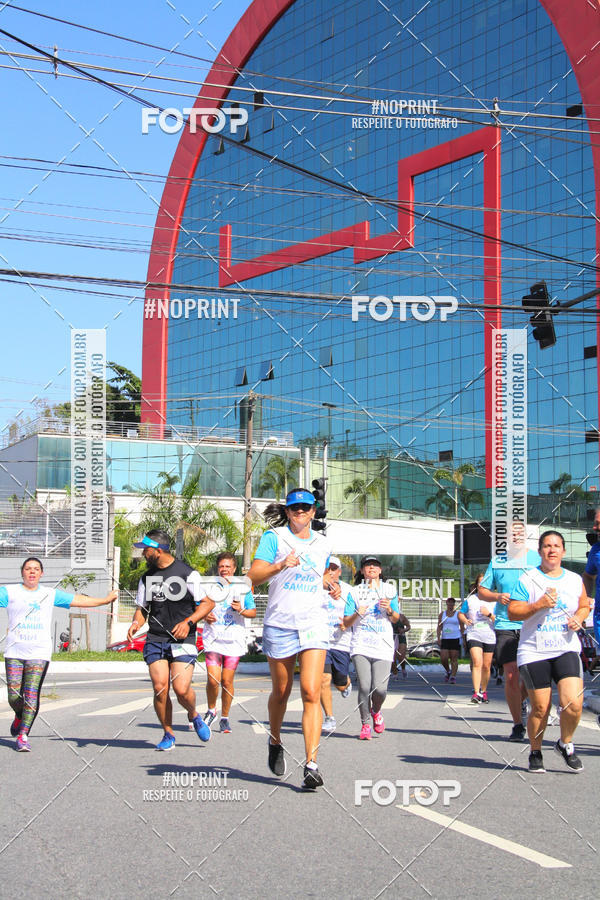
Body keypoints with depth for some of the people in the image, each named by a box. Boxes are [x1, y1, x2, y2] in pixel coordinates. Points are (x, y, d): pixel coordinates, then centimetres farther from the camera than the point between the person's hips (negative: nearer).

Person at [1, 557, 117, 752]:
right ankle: (20, 717, 32)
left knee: (32, 695, -10)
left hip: (39, 653, 0)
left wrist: (105, 600, 18)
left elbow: (78, 600, 18)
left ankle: (23, 735, -4)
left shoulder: (50, 594, 13)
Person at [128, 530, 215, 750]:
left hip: (183, 640, -4)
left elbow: (207, 603, 0)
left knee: (181, 689, -15)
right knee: (160, 688, -8)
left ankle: (193, 715, 19)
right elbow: (142, 608, 19)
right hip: (155, 640, 4)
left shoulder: (187, 573, -3)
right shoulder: (147, 578, 12)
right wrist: (136, 623, -3)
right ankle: (168, 735, 10)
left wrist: (188, 622, -14)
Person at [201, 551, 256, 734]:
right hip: (213, 639, 0)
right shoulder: (210, 586, 8)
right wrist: (204, 616, -5)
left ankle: (225, 718, 17)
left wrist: (241, 610, -10)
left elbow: (253, 612, 10)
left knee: (227, 681, 0)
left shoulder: (243, 588, 7)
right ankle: (211, 711, 14)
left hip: (234, 641, 0)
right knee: (213, 679, -12)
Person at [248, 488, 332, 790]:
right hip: (279, 625, -1)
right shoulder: (274, 537, 0)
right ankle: (275, 742, 39)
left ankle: (311, 766, -16)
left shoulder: (322, 544, 13)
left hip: (314, 625, 2)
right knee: (281, 692, 11)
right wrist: (281, 565, -28)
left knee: (311, 693, -12)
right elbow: (254, 575, -12)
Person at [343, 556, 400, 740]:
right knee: (364, 687, -11)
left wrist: (389, 610, -7)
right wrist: (357, 614, -12)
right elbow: (346, 623, 8)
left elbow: (396, 619, 15)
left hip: (383, 645, 1)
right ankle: (365, 725, 6)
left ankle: (376, 711, 22)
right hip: (361, 645, 0)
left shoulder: (389, 590, 14)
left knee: (380, 688, -11)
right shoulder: (355, 592, 10)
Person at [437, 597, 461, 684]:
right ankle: (448, 671, 21)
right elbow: (439, 627, 7)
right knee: (443, 658, -6)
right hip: (445, 639, 2)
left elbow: (462, 627, 4)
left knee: (454, 659, -5)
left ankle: (453, 677, -1)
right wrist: (438, 638, -4)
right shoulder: (442, 614, 12)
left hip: (455, 639, -2)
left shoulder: (458, 614, 5)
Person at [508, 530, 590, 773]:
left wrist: (579, 618, 2)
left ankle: (565, 744, 15)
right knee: (540, 708, -1)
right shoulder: (527, 580, -2)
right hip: (534, 652, -2)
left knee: (573, 704, -13)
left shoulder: (575, 580, 9)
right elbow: (512, 613, -5)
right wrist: (539, 604, -18)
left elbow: (584, 606, 24)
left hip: (566, 649, 2)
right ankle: (535, 753, 23)